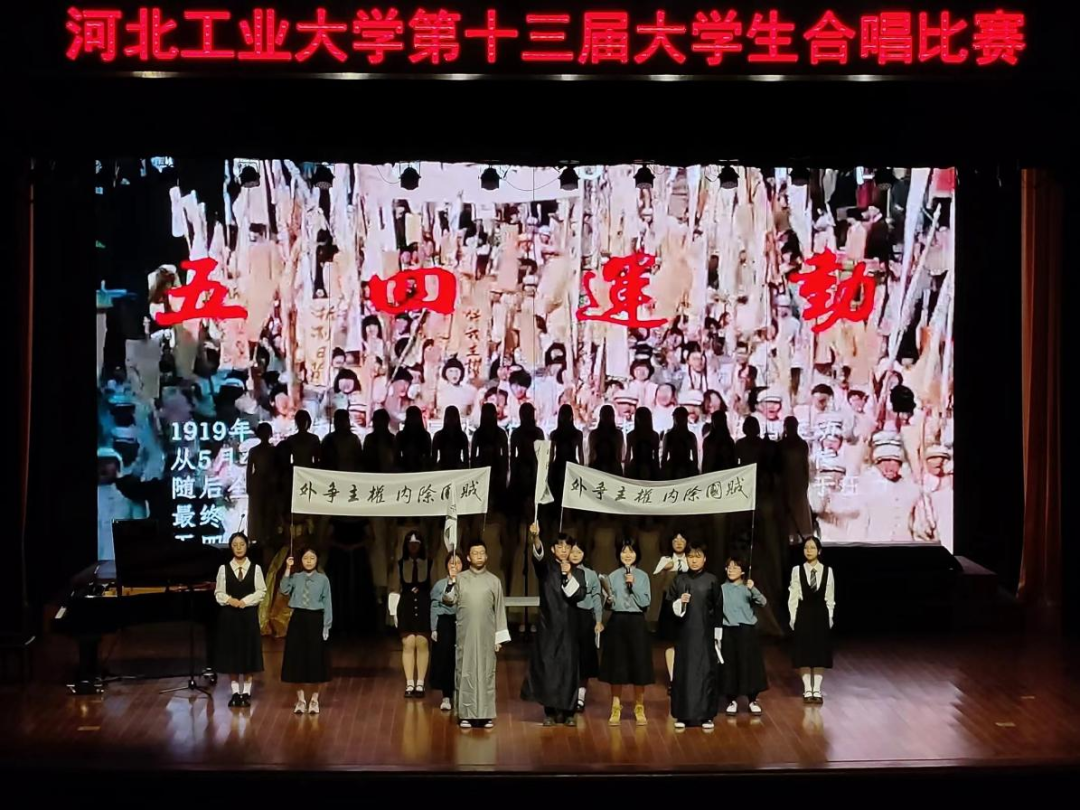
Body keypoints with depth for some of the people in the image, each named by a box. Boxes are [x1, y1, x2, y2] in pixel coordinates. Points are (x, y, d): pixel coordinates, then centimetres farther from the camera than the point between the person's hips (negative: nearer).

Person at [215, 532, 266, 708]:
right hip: (229, 615, 1)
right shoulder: (224, 569, 1)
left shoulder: (255, 568, 0)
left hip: (249, 615, -1)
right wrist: (230, 600, -16)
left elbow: (261, 591, -3)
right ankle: (235, 692, 9)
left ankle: (246, 692, 9)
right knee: (231, 653, 2)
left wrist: (245, 601, -14)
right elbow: (219, 592, 2)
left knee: (249, 652, 1)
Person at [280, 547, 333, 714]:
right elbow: (284, 590, -14)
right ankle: (300, 699, 15)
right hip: (298, 620, 2)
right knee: (297, 658, 3)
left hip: (315, 620, -2)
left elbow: (327, 603, -1)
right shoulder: (296, 578, 4)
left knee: (315, 659, 2)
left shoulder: (323, 579, 0)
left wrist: (326, 626, -6)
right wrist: (288, 569, -17)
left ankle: (314, 700, 14)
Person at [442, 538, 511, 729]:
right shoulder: (459, 578, 3)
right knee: (465, 671, 1)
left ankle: (486, 714, 7)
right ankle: (466, 714, 5)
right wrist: (450, 581, -20)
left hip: (486, 634, 1)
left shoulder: (494, 581, 5)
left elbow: (499, 610, 6)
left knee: (486, 672, 2)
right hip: (465, 634, 0)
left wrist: (499, 636, 2)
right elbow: (448, 601, -6)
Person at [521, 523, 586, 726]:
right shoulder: (546, 567, 3)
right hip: (548, 625, -1)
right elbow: (538, 555, -20)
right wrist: (535, 538, -41)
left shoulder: (578, 573, 10)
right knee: (547, 667, -4)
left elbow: (579, 595, -4)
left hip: (569, 627, 2)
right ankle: (550, 711, 3)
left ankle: (567, 711, 6)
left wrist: (569, 576, -15)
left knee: (569, 668, 0)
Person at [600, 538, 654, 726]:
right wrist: (608, 599, -16)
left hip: (636, 622, 0)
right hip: (617, 622, 1)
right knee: (616, 665, 2)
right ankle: (616, 707, 10)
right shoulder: (612, 576, 5)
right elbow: (608, 603, 5)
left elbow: (646, 602, -5)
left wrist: (633, 585, -14)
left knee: (638, 665, 0)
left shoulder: (643, 576, 3)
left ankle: (639, 708, 12)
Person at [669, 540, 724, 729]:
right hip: (685, 633, 1)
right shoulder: (679, 580, 4)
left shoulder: (712, 580, -1)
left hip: (705, 633, -1)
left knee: (707, 671, -1)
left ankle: (706, 715, 7)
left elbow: (718, 609, 1)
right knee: (683, 671, 2)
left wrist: (717, 635, -1)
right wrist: (680, 603, -15)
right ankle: (683, 714, 10)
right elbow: (669, 605, 6)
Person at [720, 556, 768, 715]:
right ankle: (732, 700, 15)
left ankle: (753, 700, 11)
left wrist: (753, 589, -31)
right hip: (728, 631, 1)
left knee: (749, 664, 1)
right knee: (730, 665, 4)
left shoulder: (748, 588, 0)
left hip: (747, 630, -1)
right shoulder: (722, 589, 4)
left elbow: (763, 602, -15)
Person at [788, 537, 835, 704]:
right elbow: (793, 596, 0)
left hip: (821, 614, 1)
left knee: (820, 652, 3)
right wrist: (793, 617, -4)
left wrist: (830, 617, 2)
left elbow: (830, 598, 5)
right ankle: (807, 690, 8)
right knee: (804, 652, 1)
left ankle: (817, 690, 10)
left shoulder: (827, 571, 0)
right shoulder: (797, 570, -2)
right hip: (803, 614, -1)